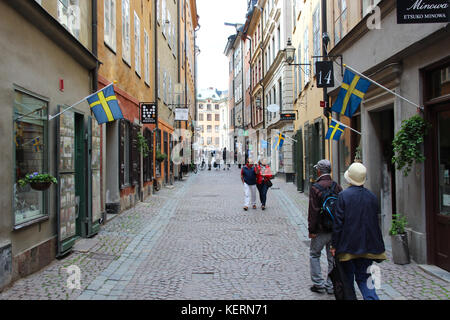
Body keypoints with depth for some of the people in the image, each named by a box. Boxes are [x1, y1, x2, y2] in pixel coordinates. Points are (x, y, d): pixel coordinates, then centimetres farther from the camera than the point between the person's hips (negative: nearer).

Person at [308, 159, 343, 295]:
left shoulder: (315, 188, -14)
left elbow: (313, 211, -16)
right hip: (336, 229, 5)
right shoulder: (337, 186, 3)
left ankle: (319, 284, 12)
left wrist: (311, 230, -10)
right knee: (333, 258, 13)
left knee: (314, 255, 12)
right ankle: (331, 286, 18)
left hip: (321, 229, -5)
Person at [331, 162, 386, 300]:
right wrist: (378, 246, 18)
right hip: (367, 246, 4)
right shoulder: (372, 196, 2)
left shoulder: (343, 195, -12)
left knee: (347, 277, 11)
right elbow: (375, 223, 8)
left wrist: (334, 245, -5)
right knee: (364, 277, 11)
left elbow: (338, 222, -12)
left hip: (348, 246, -4)